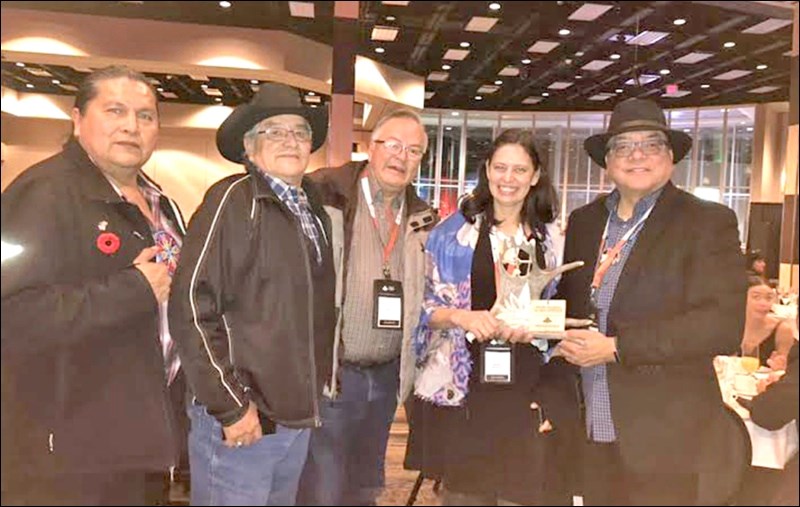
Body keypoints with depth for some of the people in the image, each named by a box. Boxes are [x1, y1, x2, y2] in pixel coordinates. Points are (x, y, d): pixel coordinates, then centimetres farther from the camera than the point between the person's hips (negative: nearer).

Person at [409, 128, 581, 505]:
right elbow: (426, 306, 2)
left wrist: (533, 328, -11)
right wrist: (461, 317, -18)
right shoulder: (454, 232, 2)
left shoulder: (551, 240, 8)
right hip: (465, 388, -1)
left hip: (530, 392, 2)